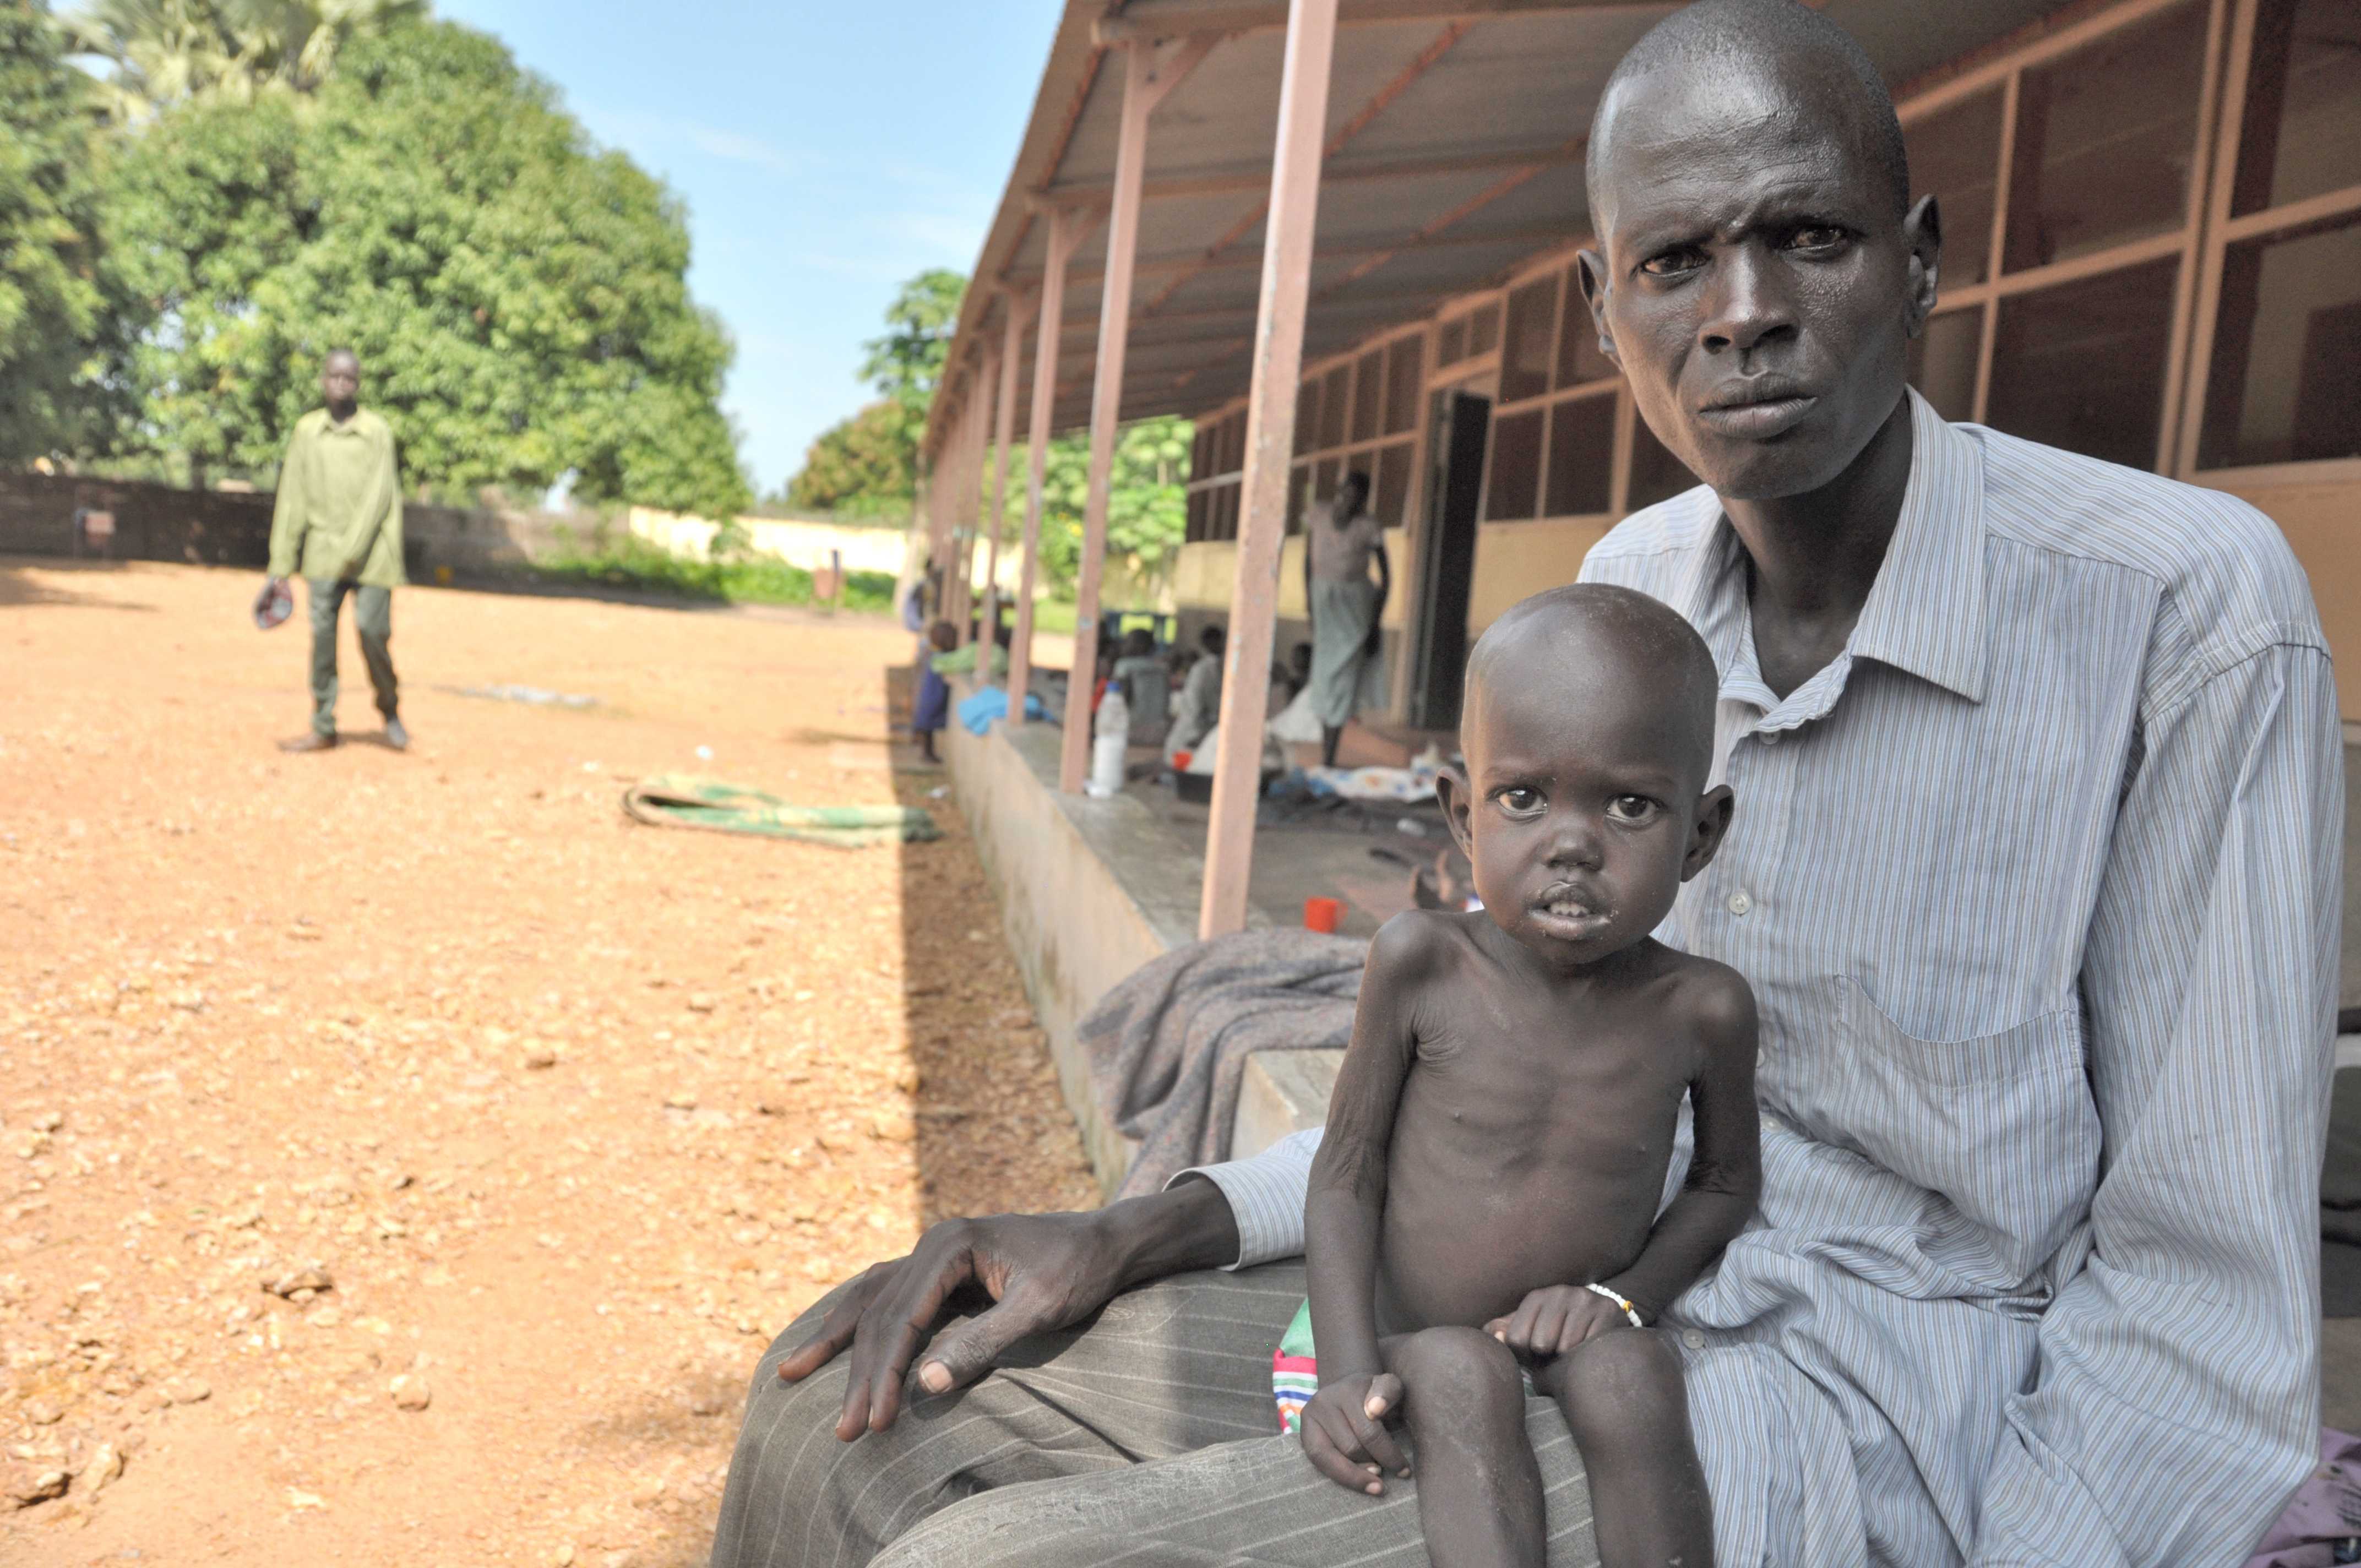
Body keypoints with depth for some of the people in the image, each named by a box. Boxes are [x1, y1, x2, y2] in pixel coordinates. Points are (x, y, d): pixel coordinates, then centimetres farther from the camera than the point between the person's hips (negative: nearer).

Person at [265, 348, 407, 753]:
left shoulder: (378, 432, 2)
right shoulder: (306, 430, 10)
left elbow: (381, 498, -5)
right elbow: (292, 500, 10)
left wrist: (351, 551, -14)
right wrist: (280, 567, 5)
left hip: (370, 556, -2)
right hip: (322, 553, 2)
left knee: (373, 633, -7)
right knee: (322, 635, -1)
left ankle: (390, 711, 17)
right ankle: (323, 729, 7)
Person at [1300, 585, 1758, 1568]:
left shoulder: (1702, 1010, -10)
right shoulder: (1419, 962, -13)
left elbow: (1725, 1181, 9)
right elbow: (1346, 1174, -6)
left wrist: (1623, 1292, -7)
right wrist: (1351, 1370, -17)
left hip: (1570, 1343, 1)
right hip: (1408, 1346, -1)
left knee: (1627, 1376, -30)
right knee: (1460, 1377, -32)